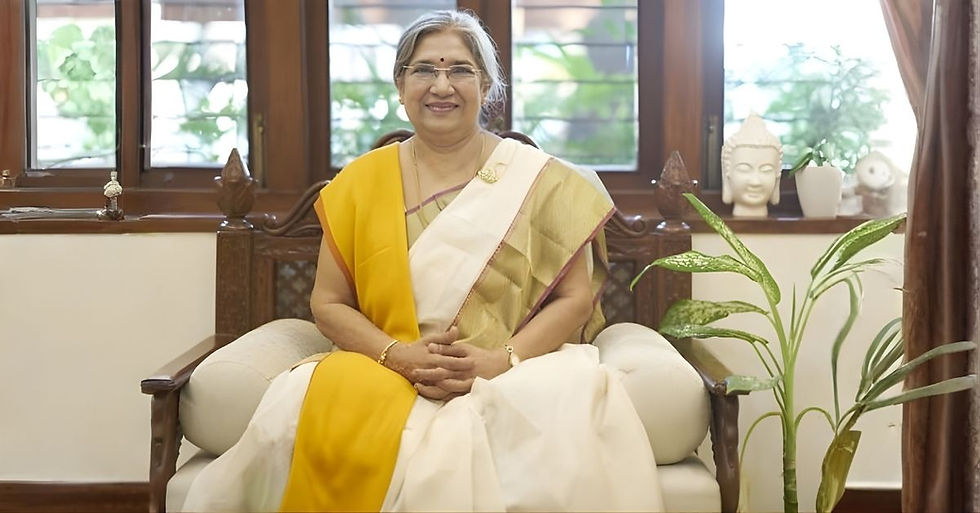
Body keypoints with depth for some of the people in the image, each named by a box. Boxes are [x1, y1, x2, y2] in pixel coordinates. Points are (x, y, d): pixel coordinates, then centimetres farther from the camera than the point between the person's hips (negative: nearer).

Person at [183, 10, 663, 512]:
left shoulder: (538, 180, 5)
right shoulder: (360, 182, 9)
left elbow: (575, 297, 2)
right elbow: (328, 304, 8)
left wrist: (501, 361, -14)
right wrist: (400, 356, -11)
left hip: (514, 377, 0)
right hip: (385, 377, 1)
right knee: (300, 421, -30)